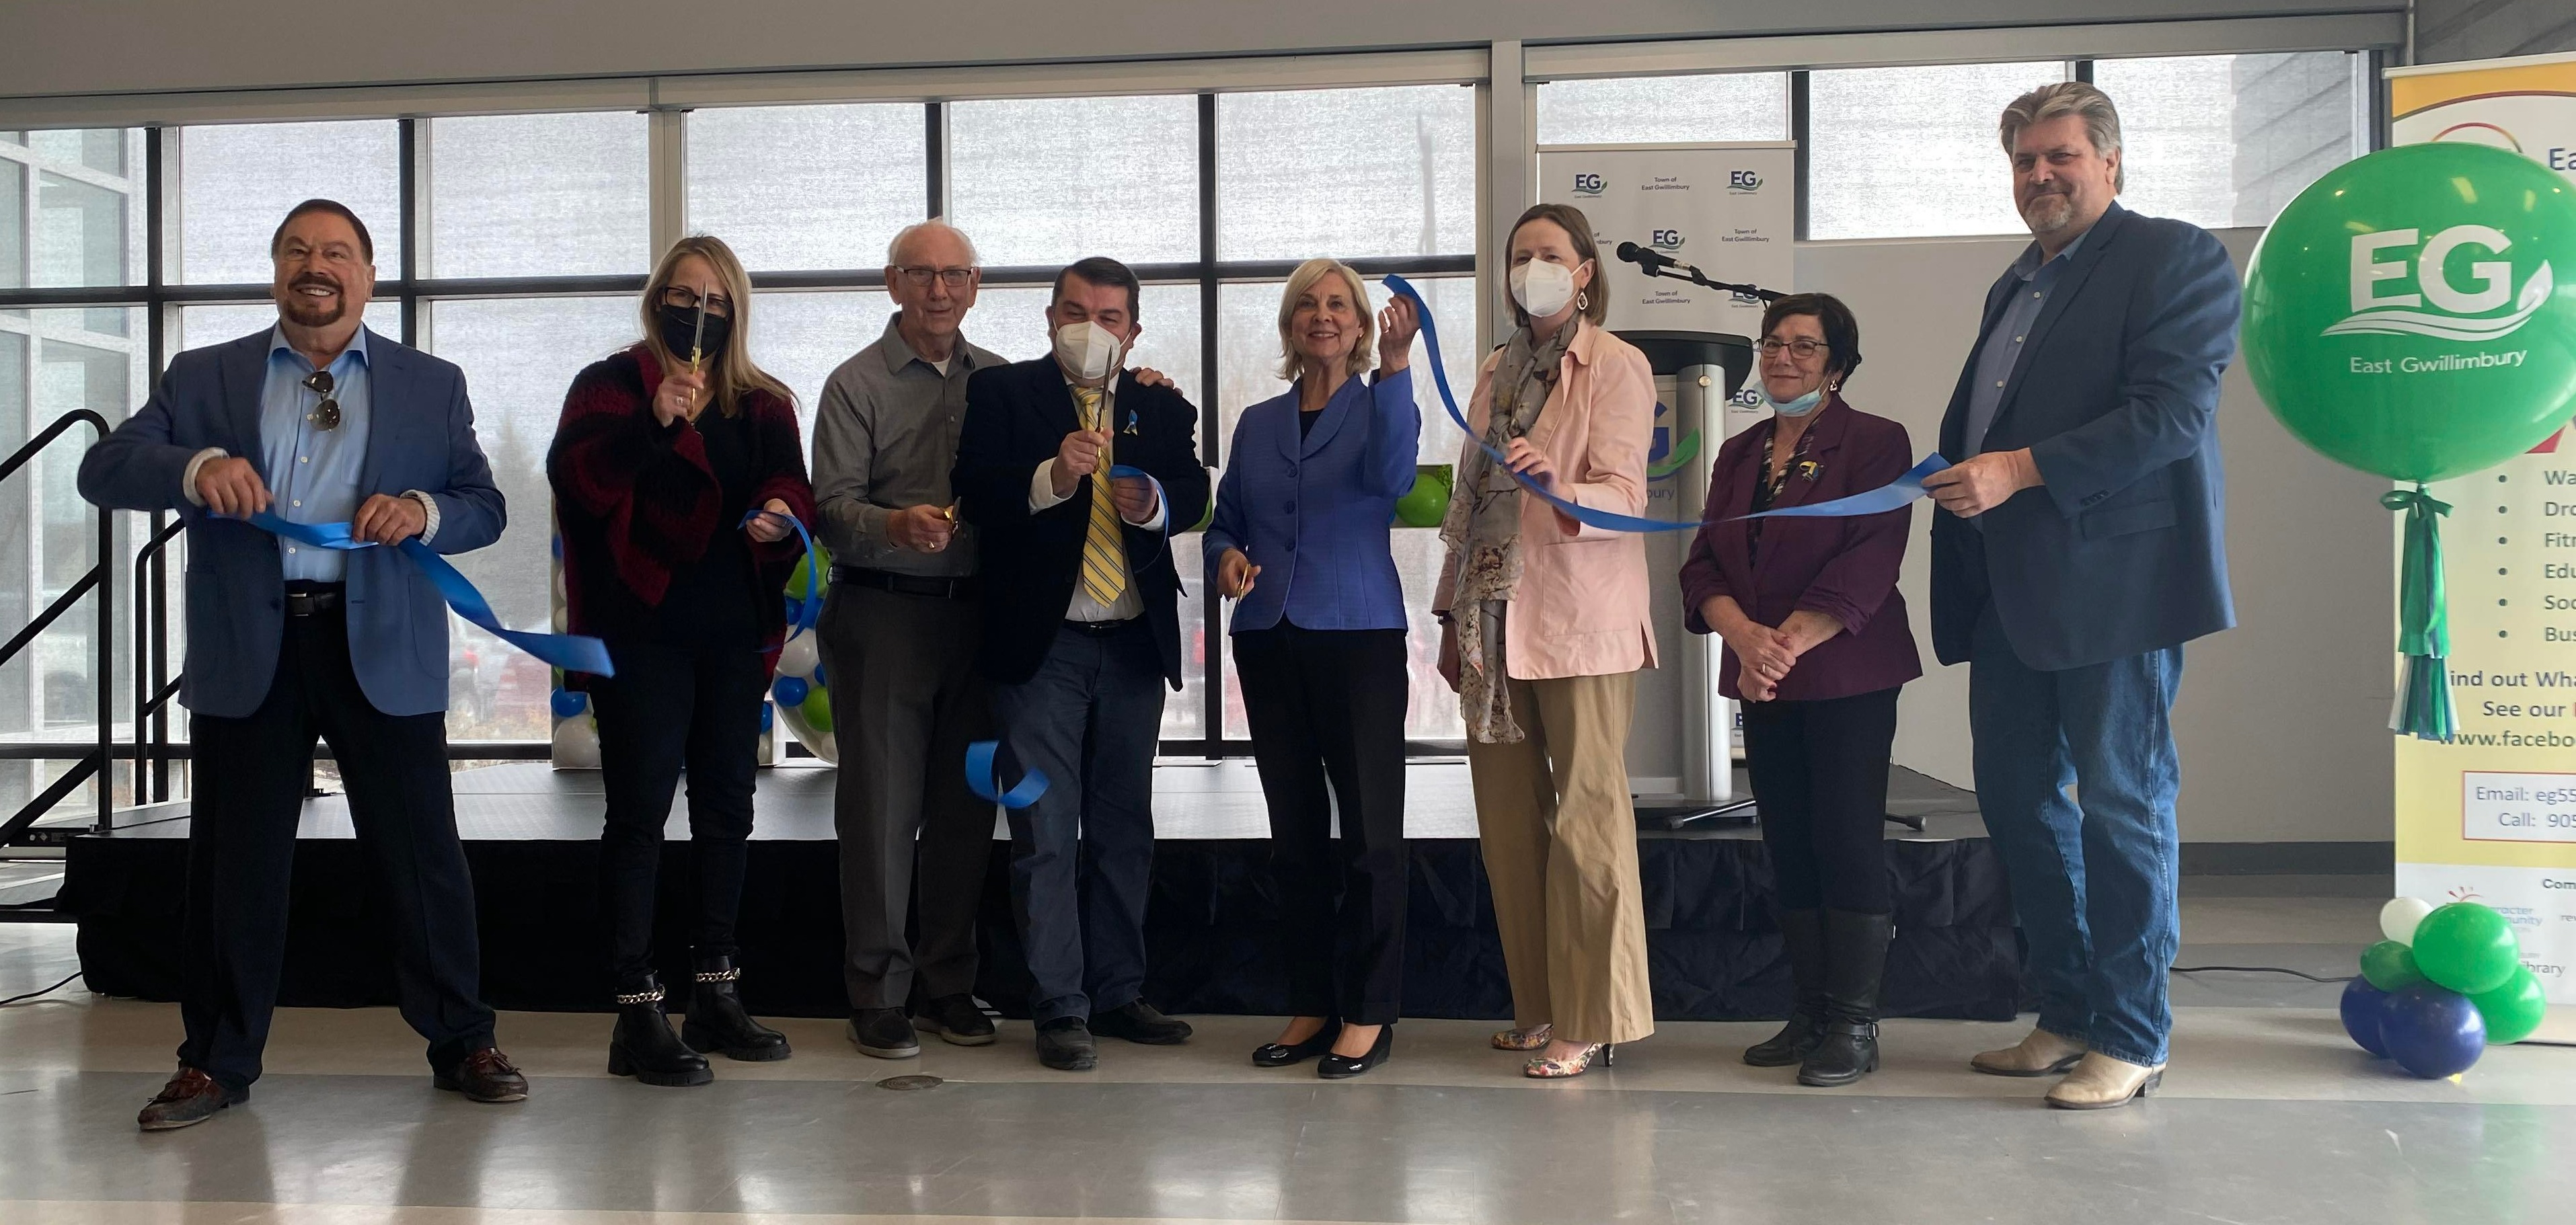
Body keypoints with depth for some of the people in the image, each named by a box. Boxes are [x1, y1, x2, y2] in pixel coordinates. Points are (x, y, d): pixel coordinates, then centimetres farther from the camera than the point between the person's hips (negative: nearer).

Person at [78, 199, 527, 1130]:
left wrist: (423, 511, -15)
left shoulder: (432, 385, 10)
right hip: (247, 651, 1)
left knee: (421, 852, 3)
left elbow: (485, 508, 7)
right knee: (233, 860, 8)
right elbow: (103, 471, 1)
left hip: (383, 647, -1)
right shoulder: (204, 377, 11)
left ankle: (462, 1044, 17)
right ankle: (218, 1062, 22)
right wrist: (196, 466, -19)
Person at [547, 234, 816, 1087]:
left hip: (733, 632, 5)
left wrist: (781, 514, -14)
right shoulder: (612, 384, 2)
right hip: (642, 630, -5)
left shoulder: (763, 404, 15)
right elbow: (574, 477, -13)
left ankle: (716, 992, 21)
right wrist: (653, 423, -26)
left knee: (726, 809, 10)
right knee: (640, 814, -4)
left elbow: (793, 488, 9)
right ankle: (636, 1013, -1)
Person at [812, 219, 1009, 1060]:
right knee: (882, 805, 0)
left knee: (964, 803, 7)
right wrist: (897, 525, -25)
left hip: (976, 612, 3)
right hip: (883, 611, -3)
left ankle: (948, 983, 19)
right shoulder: (856, 384, 1)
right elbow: (833, 507, -7)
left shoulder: (1000, 381, 11)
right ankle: (877, 992, 10)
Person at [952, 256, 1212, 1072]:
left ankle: (1118, 993, 24)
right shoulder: (1001, 393, 0)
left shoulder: (1162, 407, 10)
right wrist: (1053, 477, -28)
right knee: (1046, 835, -1)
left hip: (1135, 644, 4)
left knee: (1124, 829, 12)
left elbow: (1193, 493, -3)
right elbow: (975, 495, -13)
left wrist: (1154, 501, -24)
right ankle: (1060, 1008, 8)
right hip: (1040, 643, -4)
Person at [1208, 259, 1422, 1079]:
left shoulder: (1380, 407, 3)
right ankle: (1311, 1005, 20)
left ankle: (1370, 1013, 7)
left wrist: (1394, 368, -27)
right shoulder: (1257, 424, 14)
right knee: (1295, 832, 9)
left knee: (1370, 830, -3)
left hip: (1359, 636, -4)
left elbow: (1392, 477, -19)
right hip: (1269, 641, 4)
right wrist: (1226, 557, -5)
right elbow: (1224, 519, 17)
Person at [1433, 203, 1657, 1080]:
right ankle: (1540, 1006, 18)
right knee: (1508, 818, 7)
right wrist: (1452, 615, 16)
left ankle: (1591, 1020, 3)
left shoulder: (1617, 367, -1)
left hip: (1578, 621, -6)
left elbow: (1623, 496, -12)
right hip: (1494, 620, 7)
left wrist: (1558, 487, -33)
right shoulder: (1497, 372, 18)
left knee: (1586, 813, -5)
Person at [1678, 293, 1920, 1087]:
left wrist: (1788, 646, -21)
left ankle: (1854, 1023, 3)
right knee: (1788, 847, 8)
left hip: (1848, 679, -6)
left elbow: (1868, 565, -14)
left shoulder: (1876, 443, -3)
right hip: (1763, 686, 6)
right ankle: (1810, 1013, 17)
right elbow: (1704, 565, 6)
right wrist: (1746, 637, -13)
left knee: (1847, 842, -5)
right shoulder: (1738, 455, 15)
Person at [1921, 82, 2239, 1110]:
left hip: (2114, 580, -8)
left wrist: (2020, 470, -20)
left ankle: (2130, 1039, 10)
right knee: (2017, 800, 11)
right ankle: (2065, 1016, 24)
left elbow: (2172, 412, -16)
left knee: (2122, 803, -1)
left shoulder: (2175, 259, -4)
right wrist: (1958, 483, 8)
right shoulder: (2015, 286, 22)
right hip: (2011, 589, 8)